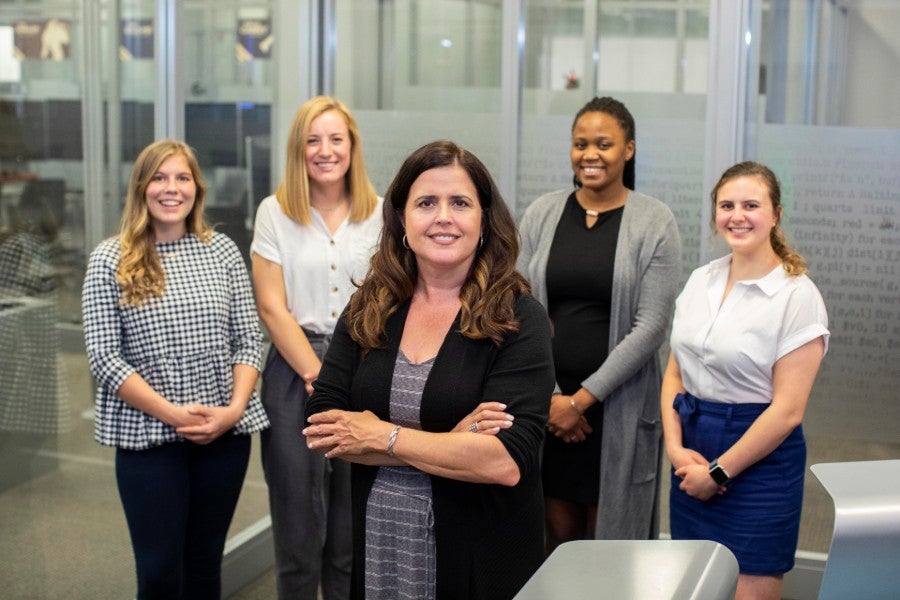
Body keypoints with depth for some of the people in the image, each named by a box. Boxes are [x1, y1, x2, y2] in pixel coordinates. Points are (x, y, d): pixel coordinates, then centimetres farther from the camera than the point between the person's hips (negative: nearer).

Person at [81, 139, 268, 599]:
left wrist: (234, 408, -11)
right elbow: (103, 358, -7)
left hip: (225, 434, 3)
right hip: (147, 435, -2)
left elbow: (249, 341, 5)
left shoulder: (222, 251, 5)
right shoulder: (110, 260, -3)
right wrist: (173, 414, -15)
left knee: (205, 562, 14)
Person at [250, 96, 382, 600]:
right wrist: (319, 377, -9)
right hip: (295, 373, -1)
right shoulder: (275, 213, 1)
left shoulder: (379, 214, 6)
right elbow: (272, 307, -3)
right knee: (299, 517, 5)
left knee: (353, 519, 7)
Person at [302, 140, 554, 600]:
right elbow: (322, 428, -7)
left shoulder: (518, 319, -10)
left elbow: (508, 461, -20)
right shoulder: (367, 310, 1)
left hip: (482, 559, -3)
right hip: (375, 548, 3)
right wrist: (449, 442, -16)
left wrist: (384, 436, -14)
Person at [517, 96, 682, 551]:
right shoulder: (542, 214, 6)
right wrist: (550, 395, -7)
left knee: (611, 534, 4)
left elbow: (651, 326, -9)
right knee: (558, 533, 8)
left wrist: (583, 397, -11)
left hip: (617, 406, -2)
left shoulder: (654, 222, -3)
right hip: (546, 403, 3)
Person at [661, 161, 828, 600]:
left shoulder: (797, 295, -12)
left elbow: (787, 410, -15)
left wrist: (718, 472, -11)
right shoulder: (700, 280, 5)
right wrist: (674, 446, -6)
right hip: (693, 452, 5)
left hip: (758, 460, -5)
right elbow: (674, 373, 9)